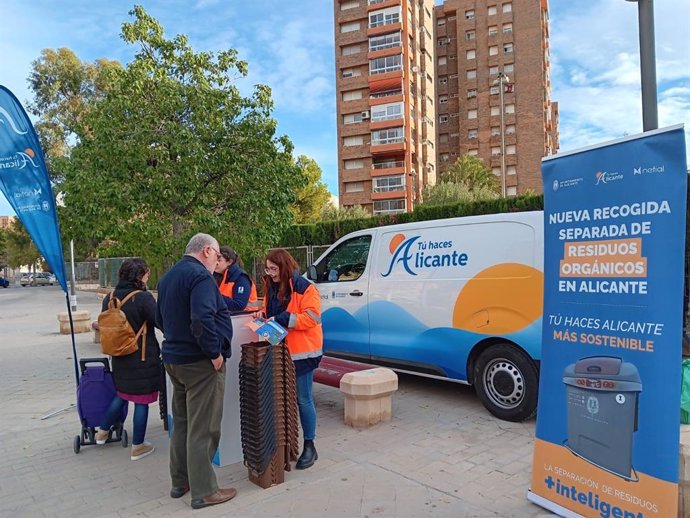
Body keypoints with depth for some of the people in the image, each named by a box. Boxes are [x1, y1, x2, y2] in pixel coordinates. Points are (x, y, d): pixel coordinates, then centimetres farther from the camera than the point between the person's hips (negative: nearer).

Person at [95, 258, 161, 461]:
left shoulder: (110, 297, 1)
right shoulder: (143, 298, -20)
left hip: (119, 356, 7)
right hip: (143, 358, -7)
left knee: (122, 394, 27)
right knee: (142, 401, 5)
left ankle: (102, 431, 38)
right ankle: (138, 447, 14)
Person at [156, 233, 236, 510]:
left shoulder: (168, 276, 13)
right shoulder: (200, 275, -18)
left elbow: (161, 318, 21)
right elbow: (202, 319, -29)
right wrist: (215, 353, -20)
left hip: (174, 358, 10)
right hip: (200, 361, -9)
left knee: (181, 422, 19)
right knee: (202, 428, 0)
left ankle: (180, 481, 31)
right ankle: (203, 491, 9)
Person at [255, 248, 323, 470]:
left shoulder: (304, 288, -12)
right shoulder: (271, 287, 11)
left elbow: (311, 317, -17)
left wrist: (282, 319, -22)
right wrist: (263, 315, 0)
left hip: (302, 352, -6)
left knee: (303, 399, 1)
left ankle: (309, 446, 14)